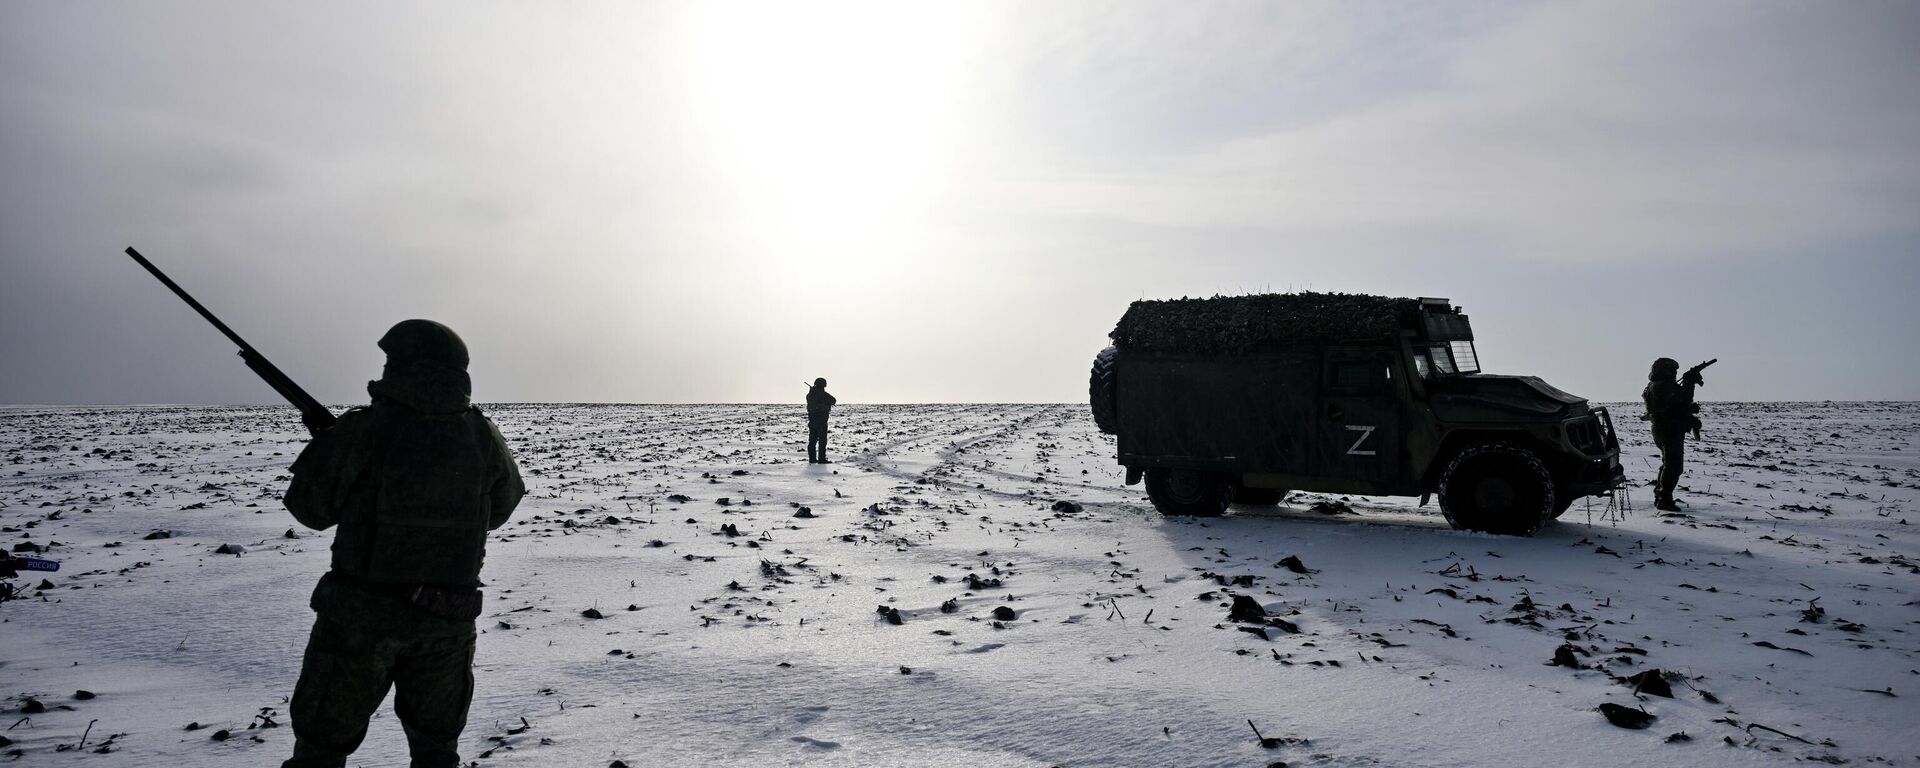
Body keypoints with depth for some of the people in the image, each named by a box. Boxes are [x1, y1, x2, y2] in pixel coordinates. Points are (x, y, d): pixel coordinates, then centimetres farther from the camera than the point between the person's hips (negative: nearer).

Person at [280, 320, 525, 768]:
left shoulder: (364, 431, -15)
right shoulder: (482, 436, -5)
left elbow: (310, 507, -4)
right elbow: (499, 508, 10)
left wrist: (329, 444, 12)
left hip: (362, 613, -3)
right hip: (447, 619, 3)